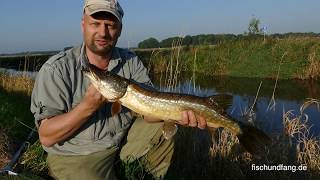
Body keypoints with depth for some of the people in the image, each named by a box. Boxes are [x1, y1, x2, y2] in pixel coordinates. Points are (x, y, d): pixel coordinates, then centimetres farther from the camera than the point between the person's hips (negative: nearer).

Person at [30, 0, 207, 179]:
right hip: (73, 157, -4)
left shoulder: (131, 62, -5)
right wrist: (88, 106, -33)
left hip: (123, 137, 4)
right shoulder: (56, 68, -18)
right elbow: (46, 137, -19)